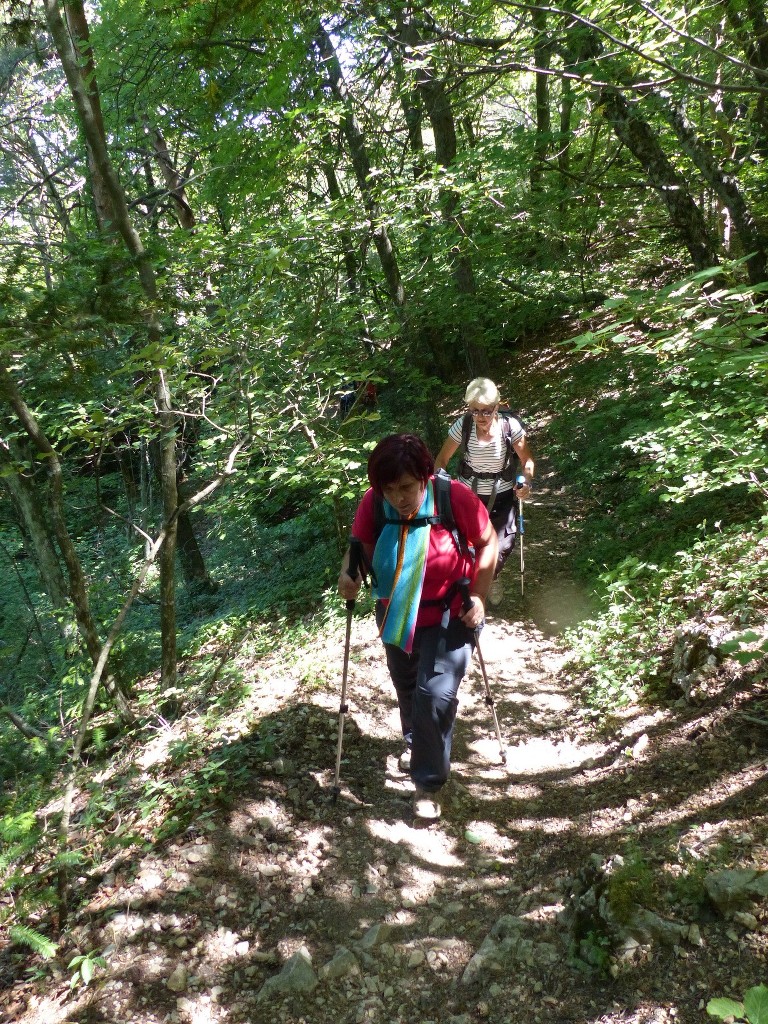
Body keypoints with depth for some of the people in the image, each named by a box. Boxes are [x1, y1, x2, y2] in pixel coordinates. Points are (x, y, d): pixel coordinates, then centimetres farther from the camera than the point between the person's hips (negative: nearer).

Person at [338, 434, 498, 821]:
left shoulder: (455, 497, -26)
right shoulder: (373, 503, -20)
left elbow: (487, 542, -12)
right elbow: (359, 543, -4)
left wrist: (478, 595, -17)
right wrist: (347, 573, -25)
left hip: (449, 615, -3)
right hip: (397, 615, 4)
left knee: (436, 695, -12)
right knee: (407, 689, 23)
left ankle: (429, 783, 11)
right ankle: (415, 742, 56)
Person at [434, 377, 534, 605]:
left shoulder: (509, 425, -19)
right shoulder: (462, 425, -18)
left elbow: (527, 459, -7)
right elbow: (442, 460, -8)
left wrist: (526, 482, -26)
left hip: (502, 496, 0)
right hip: (469, 493, 0)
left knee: (502, 547, -6)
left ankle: (492, 577, 32)